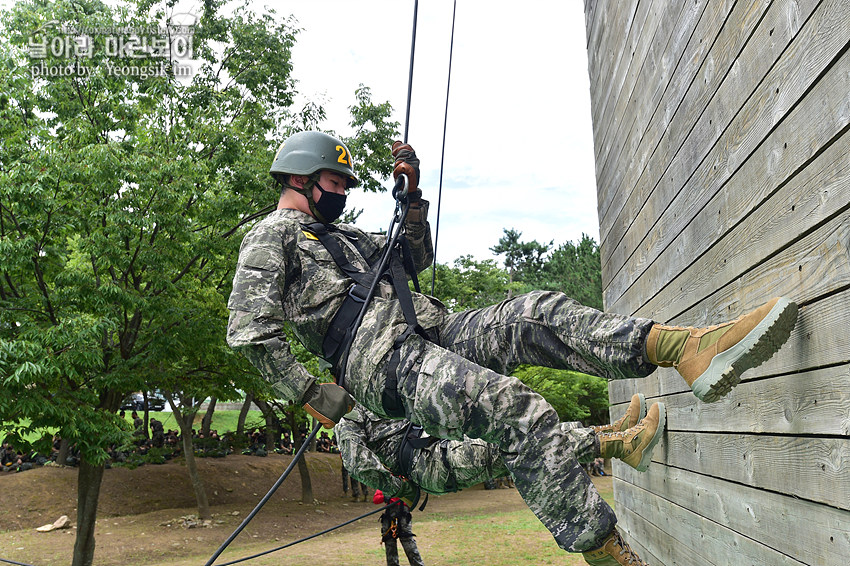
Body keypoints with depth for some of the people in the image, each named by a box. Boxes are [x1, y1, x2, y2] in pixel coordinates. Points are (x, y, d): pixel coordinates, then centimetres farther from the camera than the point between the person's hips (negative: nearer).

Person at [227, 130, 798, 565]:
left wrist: (412, 193, 21)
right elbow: (249, 330, -8)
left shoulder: (338, 234, 33)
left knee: (539, 314, -15)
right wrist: (316, 397, -12)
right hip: (381, 361, -8)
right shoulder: (271, 236, 7)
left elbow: (416, 258, 35)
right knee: (519, 409, -30)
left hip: (433, 330, 8)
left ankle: (696, 349, -30)